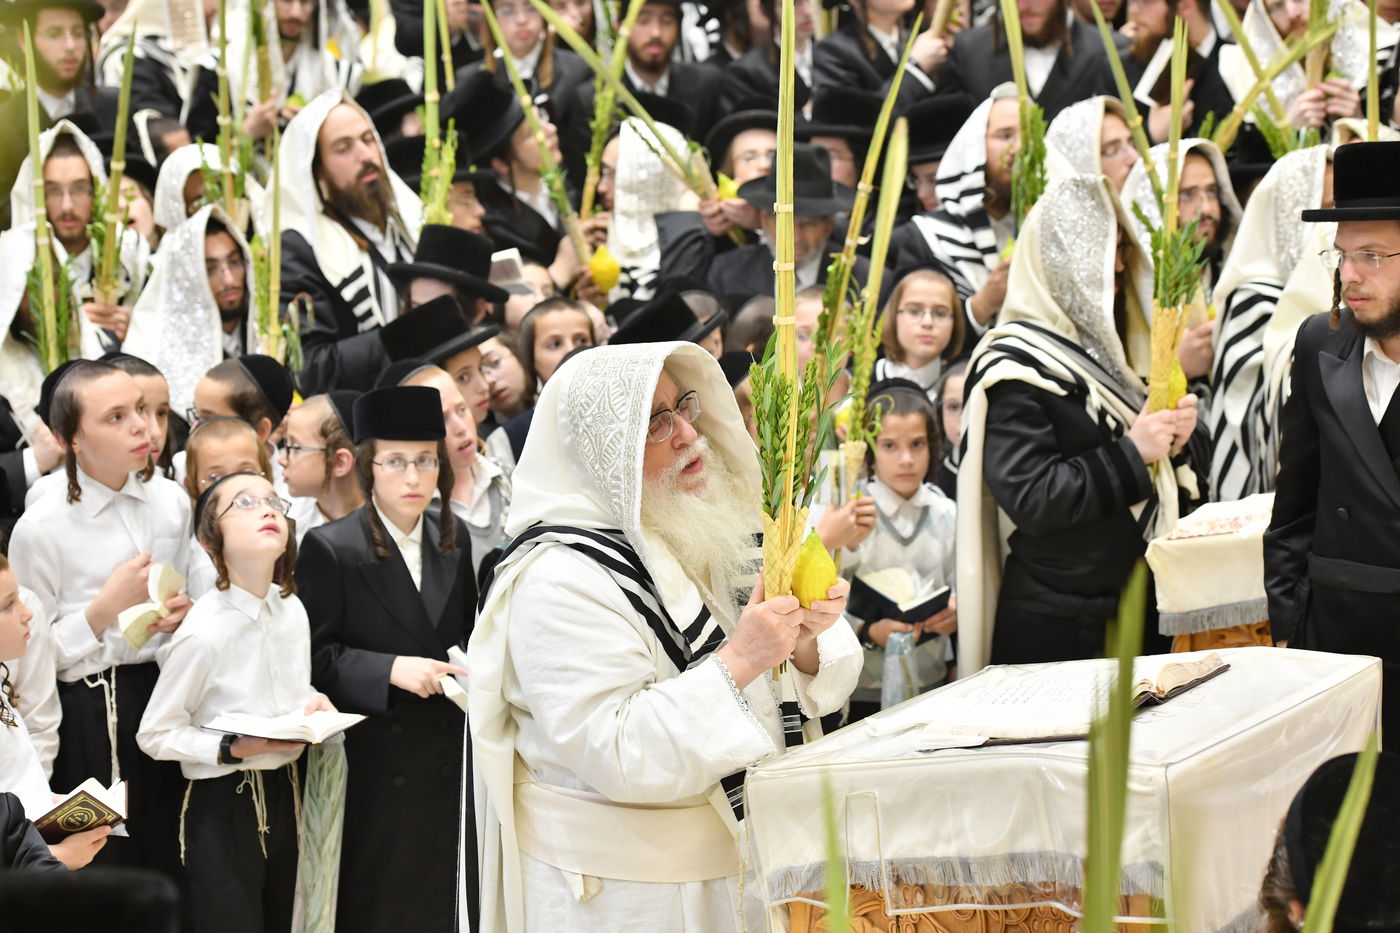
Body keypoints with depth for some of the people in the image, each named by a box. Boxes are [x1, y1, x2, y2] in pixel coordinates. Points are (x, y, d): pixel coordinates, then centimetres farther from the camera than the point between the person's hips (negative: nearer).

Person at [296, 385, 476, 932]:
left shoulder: (454, 541, 8)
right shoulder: (329, 549, -9)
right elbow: (315, 657, -11)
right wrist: (390, 670, -24)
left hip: (446, 758, 5)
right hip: (371, 765, -5)